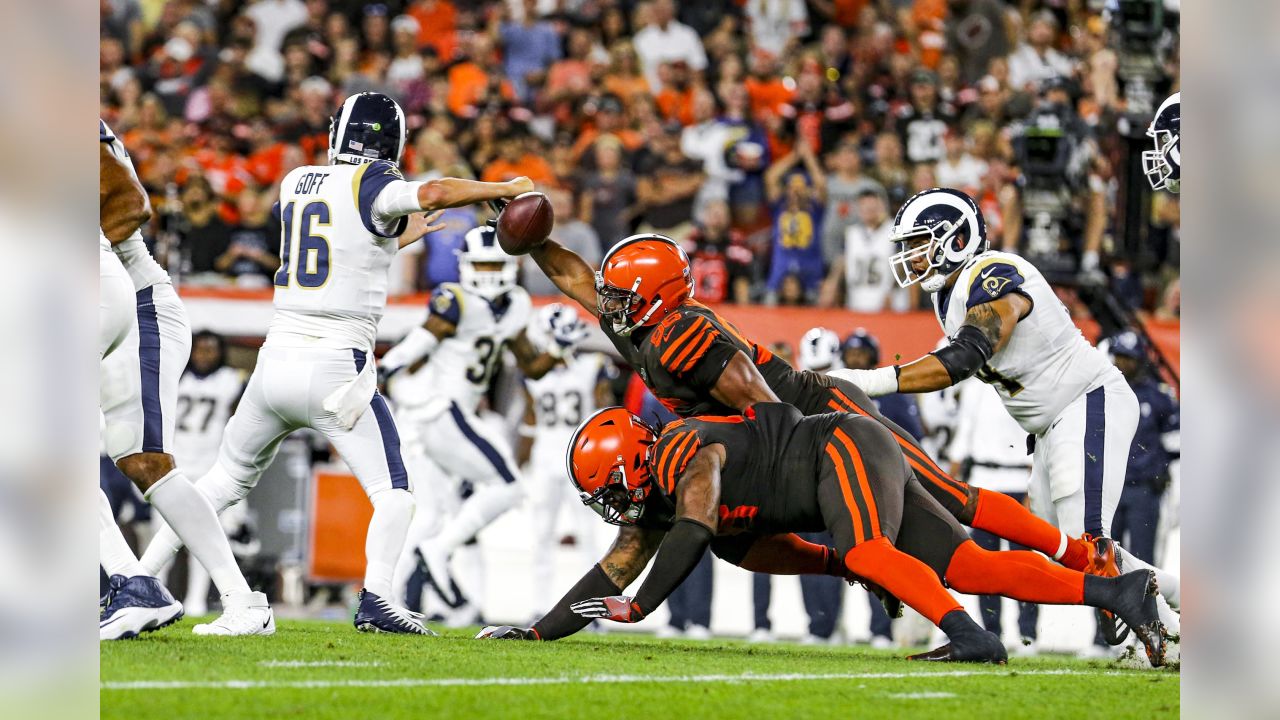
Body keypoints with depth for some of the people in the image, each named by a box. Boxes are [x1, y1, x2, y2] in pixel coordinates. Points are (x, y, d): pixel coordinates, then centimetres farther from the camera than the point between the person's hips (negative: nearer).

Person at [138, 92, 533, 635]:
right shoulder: (369, 183, -6)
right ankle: (375, 597, -19)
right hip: (334, 369, -6)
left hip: (276, 360, 6)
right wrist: (506, 188, -12)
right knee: (393, 492, 1)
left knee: (227, 479, 20)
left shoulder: (295, 183, 13)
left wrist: (401, 237, 33)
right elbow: (433, 194, -24)